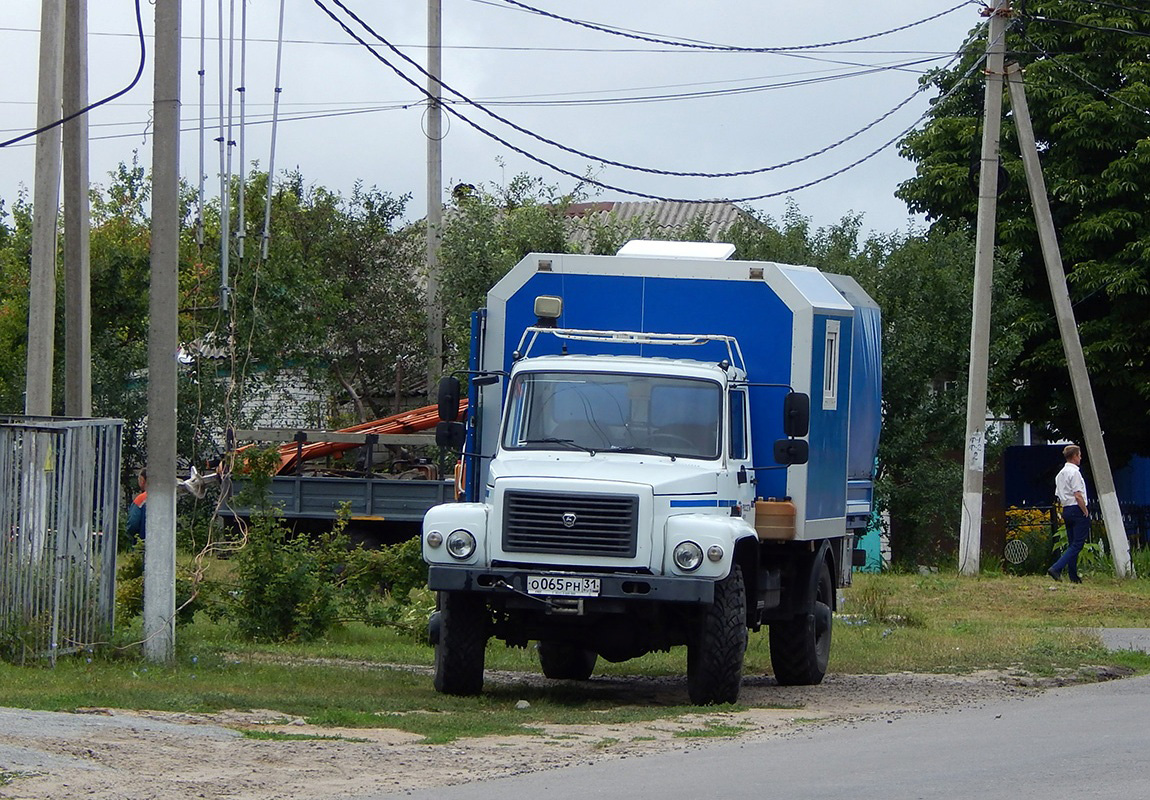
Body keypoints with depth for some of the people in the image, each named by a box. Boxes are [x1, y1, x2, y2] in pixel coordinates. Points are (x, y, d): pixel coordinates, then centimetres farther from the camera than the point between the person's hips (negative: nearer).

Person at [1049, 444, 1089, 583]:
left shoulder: (1060, 474, 15)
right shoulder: (1074, 472, -13)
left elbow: (1059, 496, 18)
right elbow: (1078, 495, -18)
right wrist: (1085, 512, -9)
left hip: (1066, 509, 9)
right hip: (1077, 510, -9)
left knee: (1072, 544, 12)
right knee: (1077, 544, -9)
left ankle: (1073, 576, 12)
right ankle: (1056, 569, -21)